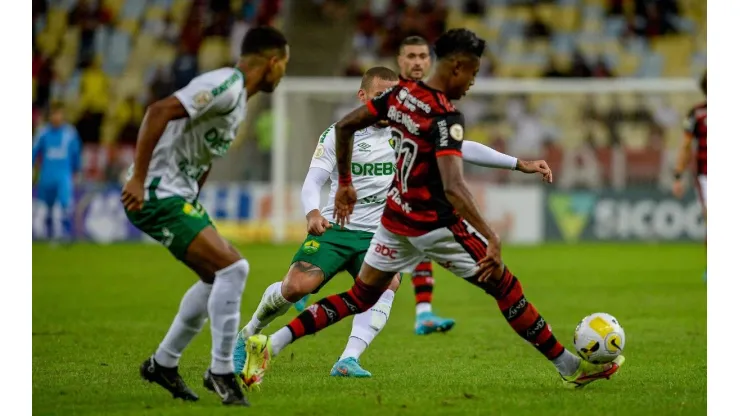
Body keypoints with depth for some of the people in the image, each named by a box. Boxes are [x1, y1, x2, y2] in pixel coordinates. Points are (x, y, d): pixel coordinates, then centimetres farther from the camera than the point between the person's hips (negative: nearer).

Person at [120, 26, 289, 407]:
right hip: (158, 194, -11)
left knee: (218, 278, 17)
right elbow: (160, 111, -27)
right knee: (232, 268, -15)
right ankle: (221, 371, -5)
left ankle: (163, 363, 27)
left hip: (179, 194, 11)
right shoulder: (226, 86, -17)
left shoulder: (238, 97, 15)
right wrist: (138, 179, -28)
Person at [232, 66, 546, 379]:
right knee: (296, 286, -22)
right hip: (334, 227, -2)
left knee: (387, 283, -31)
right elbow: (313, 180, -3)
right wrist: (312, 213, -26)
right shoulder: (338, 133, 1)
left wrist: (519, 164, -2)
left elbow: (463, 149, 4)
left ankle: (349, 361, -38)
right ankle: (248, 335, 6)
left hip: (379, 235, 2)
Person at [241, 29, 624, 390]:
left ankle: (269, 344, 7)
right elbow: (453, 188, -34)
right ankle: (571, 368, 10)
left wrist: (345, 183, 21)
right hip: (436, 225, -8)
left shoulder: (400, 94, 0)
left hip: (395, 219, 8)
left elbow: (344, 126, 10)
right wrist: (491, 240, -35)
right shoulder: (446, 117, -23)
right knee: (507, 289, 3)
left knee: (359, 298, 17)